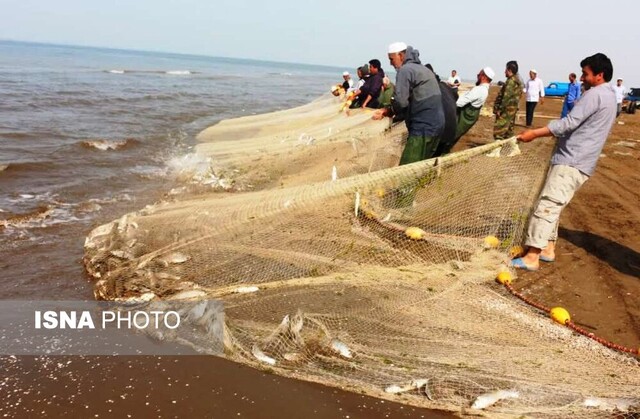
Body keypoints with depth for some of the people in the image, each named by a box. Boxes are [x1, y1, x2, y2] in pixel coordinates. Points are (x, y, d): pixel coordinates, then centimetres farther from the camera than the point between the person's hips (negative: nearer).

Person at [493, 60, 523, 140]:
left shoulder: (511, 81, -16)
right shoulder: (518, 81, 16)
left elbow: (506, 97, -21)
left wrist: (500, 109, -18)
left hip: (507, 109, -11)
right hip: (512, 109, 11)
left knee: (498, 132, -12)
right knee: (508, 131, 14)